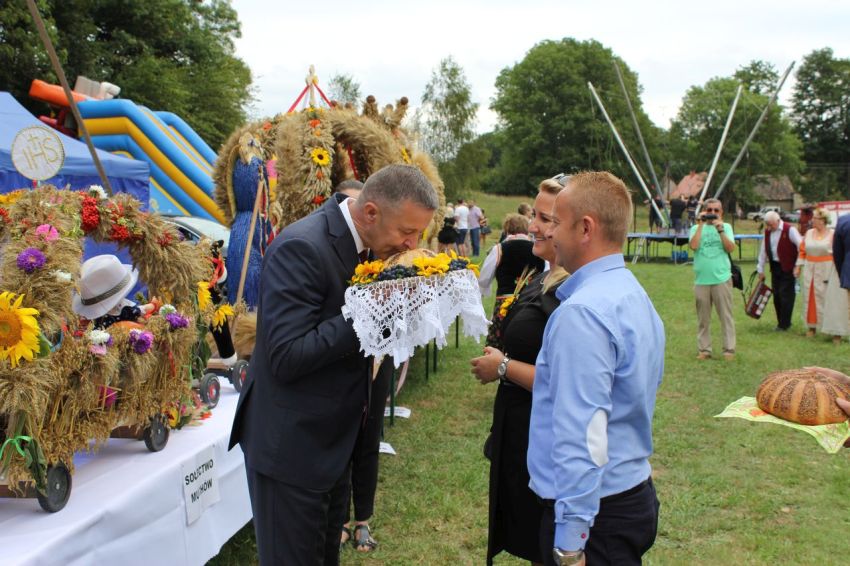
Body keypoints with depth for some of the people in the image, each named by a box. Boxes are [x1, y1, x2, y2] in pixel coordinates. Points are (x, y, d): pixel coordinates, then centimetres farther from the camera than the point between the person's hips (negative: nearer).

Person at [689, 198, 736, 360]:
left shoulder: (725, 226, 7)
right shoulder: (696, 228, 8)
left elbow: (731, 248, -6)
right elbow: (693, 245, -11)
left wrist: (720, 229, -12)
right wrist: (701, 224, -9)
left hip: (722, 278, -1)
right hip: (701, 280, 1)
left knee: (726, 316, 0)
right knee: (703, 318, 6)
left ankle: (729, 349, 5)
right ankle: (704, 349, 13)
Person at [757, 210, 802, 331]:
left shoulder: (790, 230, -12)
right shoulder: (767, 231, 8)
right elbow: (763, 251, 14)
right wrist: (760, 269, 15)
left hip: (787, 268, -6)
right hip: (775, 267, 6)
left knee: (785, 295, -4)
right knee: (776, 295, 8)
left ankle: (784, 324, 5)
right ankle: (781, 322, 19)